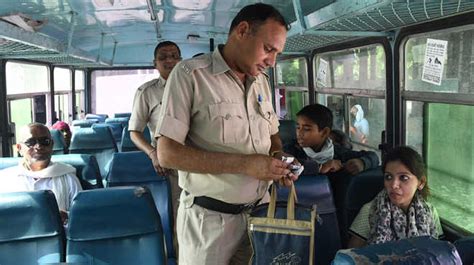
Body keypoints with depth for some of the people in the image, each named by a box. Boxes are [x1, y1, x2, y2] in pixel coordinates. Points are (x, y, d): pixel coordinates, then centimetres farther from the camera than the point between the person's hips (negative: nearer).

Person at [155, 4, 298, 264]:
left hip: (260, 210, 6)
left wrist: (279, 159, -5)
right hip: (209, 218, -5)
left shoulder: (261, 80, 8)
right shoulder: (190, 74, -13)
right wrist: (244, 164, -24)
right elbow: (168, 154, -19)